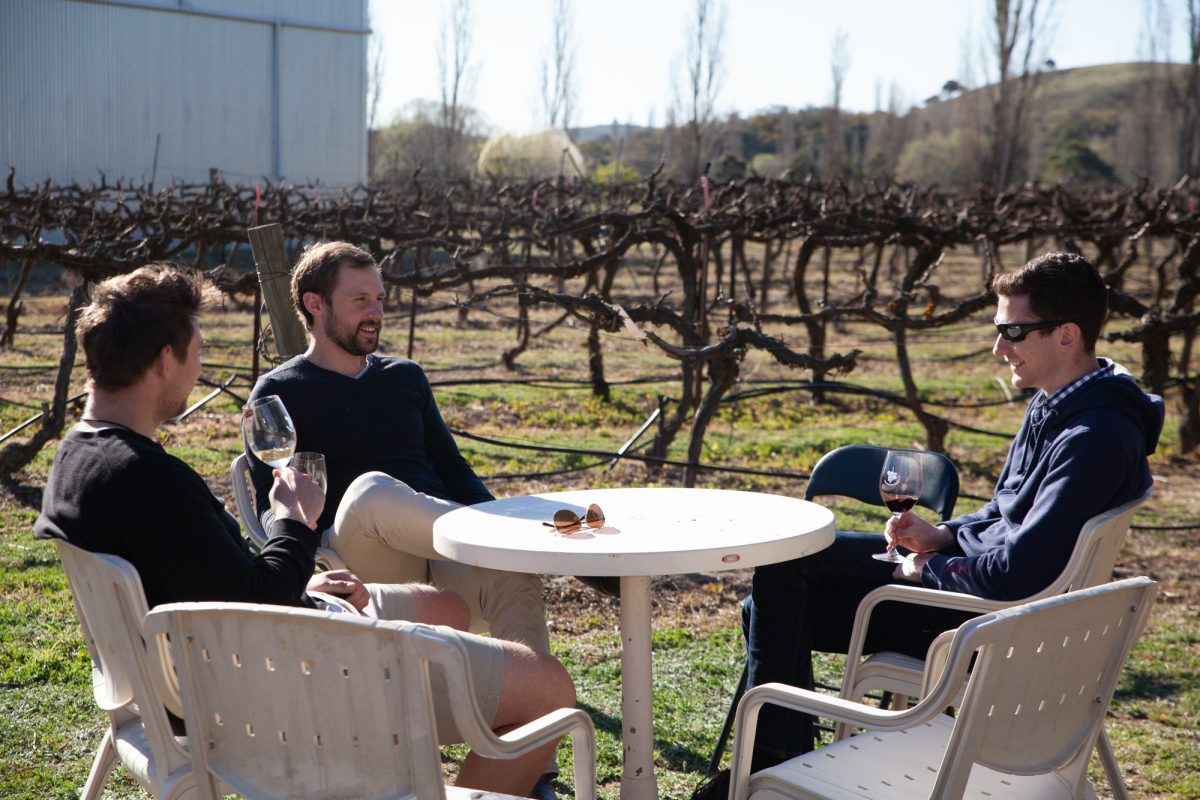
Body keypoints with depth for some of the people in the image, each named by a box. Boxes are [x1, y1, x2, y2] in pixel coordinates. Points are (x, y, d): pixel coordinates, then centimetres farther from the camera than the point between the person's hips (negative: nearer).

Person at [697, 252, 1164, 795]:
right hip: (972, 567, 10)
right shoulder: (1053, 404, 6)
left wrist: (929, 570, -15)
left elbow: (1020, 574, -31)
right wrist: (941, 535, 1)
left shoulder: (1096, 439, -26)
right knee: (791, 555, 12)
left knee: (784, 577, -10)